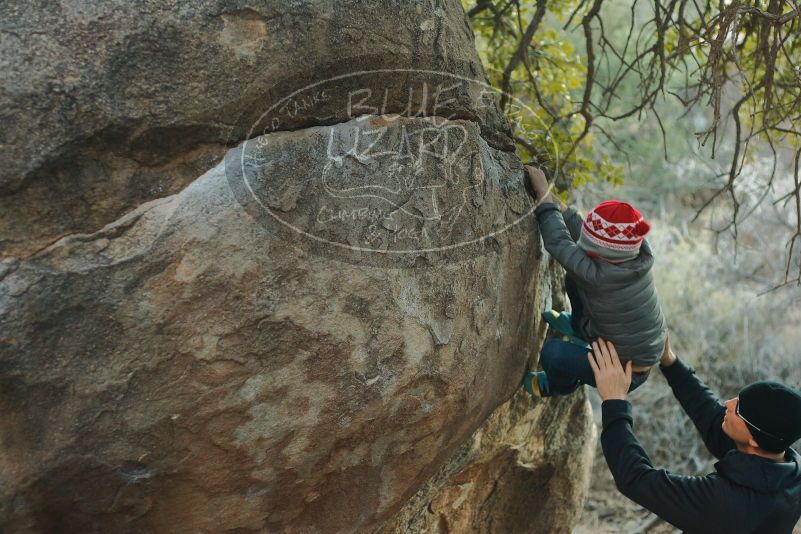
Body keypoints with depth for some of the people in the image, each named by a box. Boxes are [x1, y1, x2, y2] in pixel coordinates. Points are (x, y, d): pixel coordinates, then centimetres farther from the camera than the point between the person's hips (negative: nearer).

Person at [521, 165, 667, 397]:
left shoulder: (602, 277, -38)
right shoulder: (636, 259, -17)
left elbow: (558, 241, -29)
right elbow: (580, 231, -6)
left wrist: (543, 194, -22)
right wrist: (553, 200, -8)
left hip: (626, 374, -7)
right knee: (574, 279, 6)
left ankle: (560, 385, 16)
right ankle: (579, 328, 37)